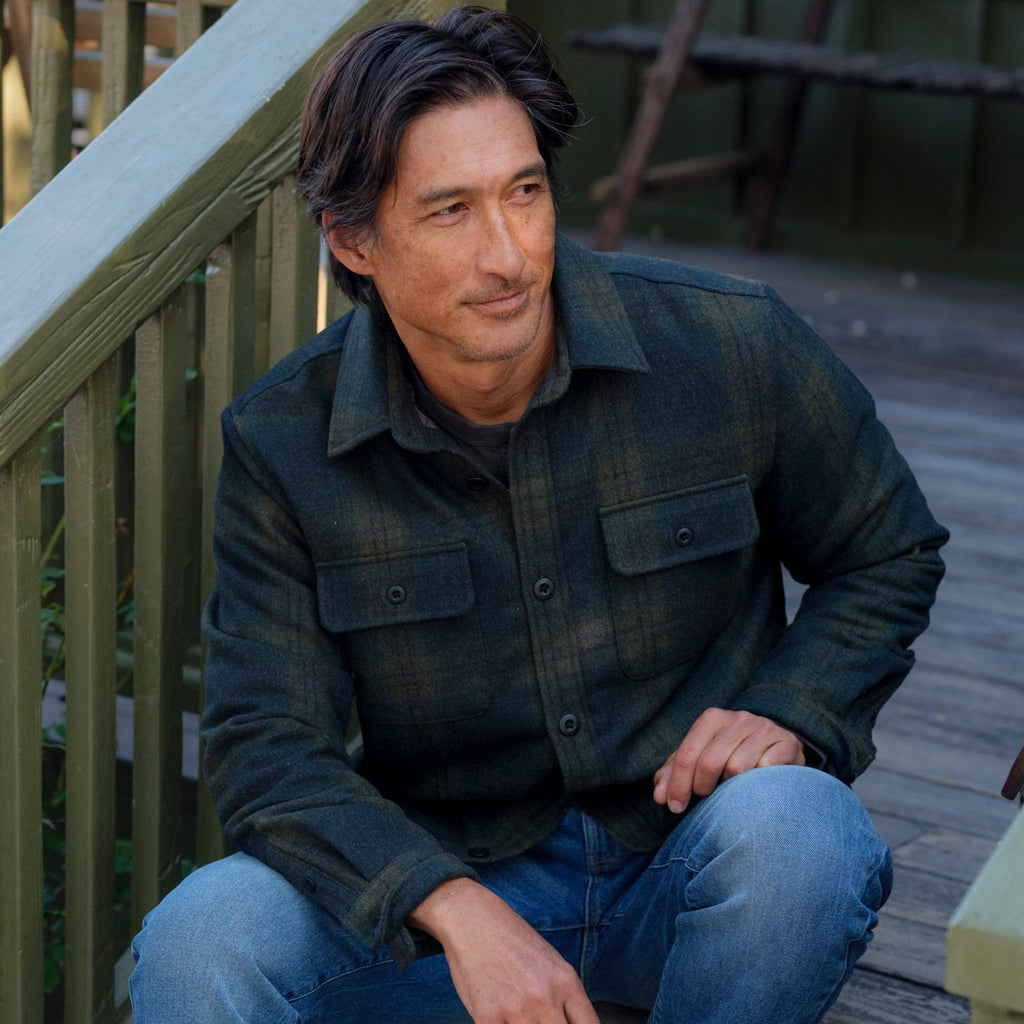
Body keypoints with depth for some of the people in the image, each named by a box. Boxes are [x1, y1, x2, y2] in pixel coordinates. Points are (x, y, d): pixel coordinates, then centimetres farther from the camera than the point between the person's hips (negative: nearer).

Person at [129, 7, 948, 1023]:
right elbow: (267, 750, -13)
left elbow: (889, 553, 6)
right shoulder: (281, 445, -9)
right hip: (445, 869, 0)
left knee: (784, 825, -35)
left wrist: (791, 715, -13)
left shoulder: (732, 345, -10)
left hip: (686, 865, 1)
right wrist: (457, 911, -30)